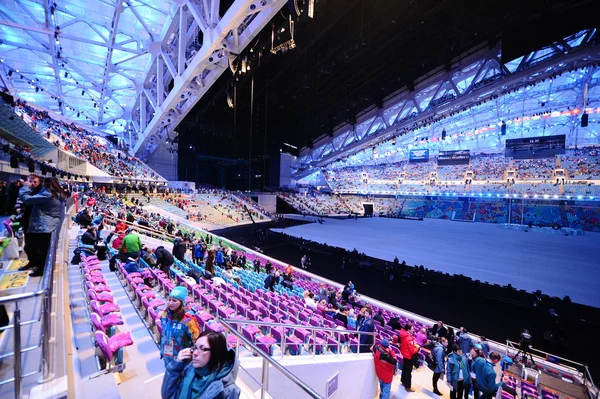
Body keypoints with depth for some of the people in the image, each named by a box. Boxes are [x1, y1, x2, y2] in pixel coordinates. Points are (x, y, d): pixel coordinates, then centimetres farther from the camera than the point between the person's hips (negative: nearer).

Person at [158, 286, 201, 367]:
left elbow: (197, 340, -18)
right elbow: (163, 334, 9)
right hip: (167, 355, 5)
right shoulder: (164, 315, -8)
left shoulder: (187, 321, -27)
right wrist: (162, 350, 15)